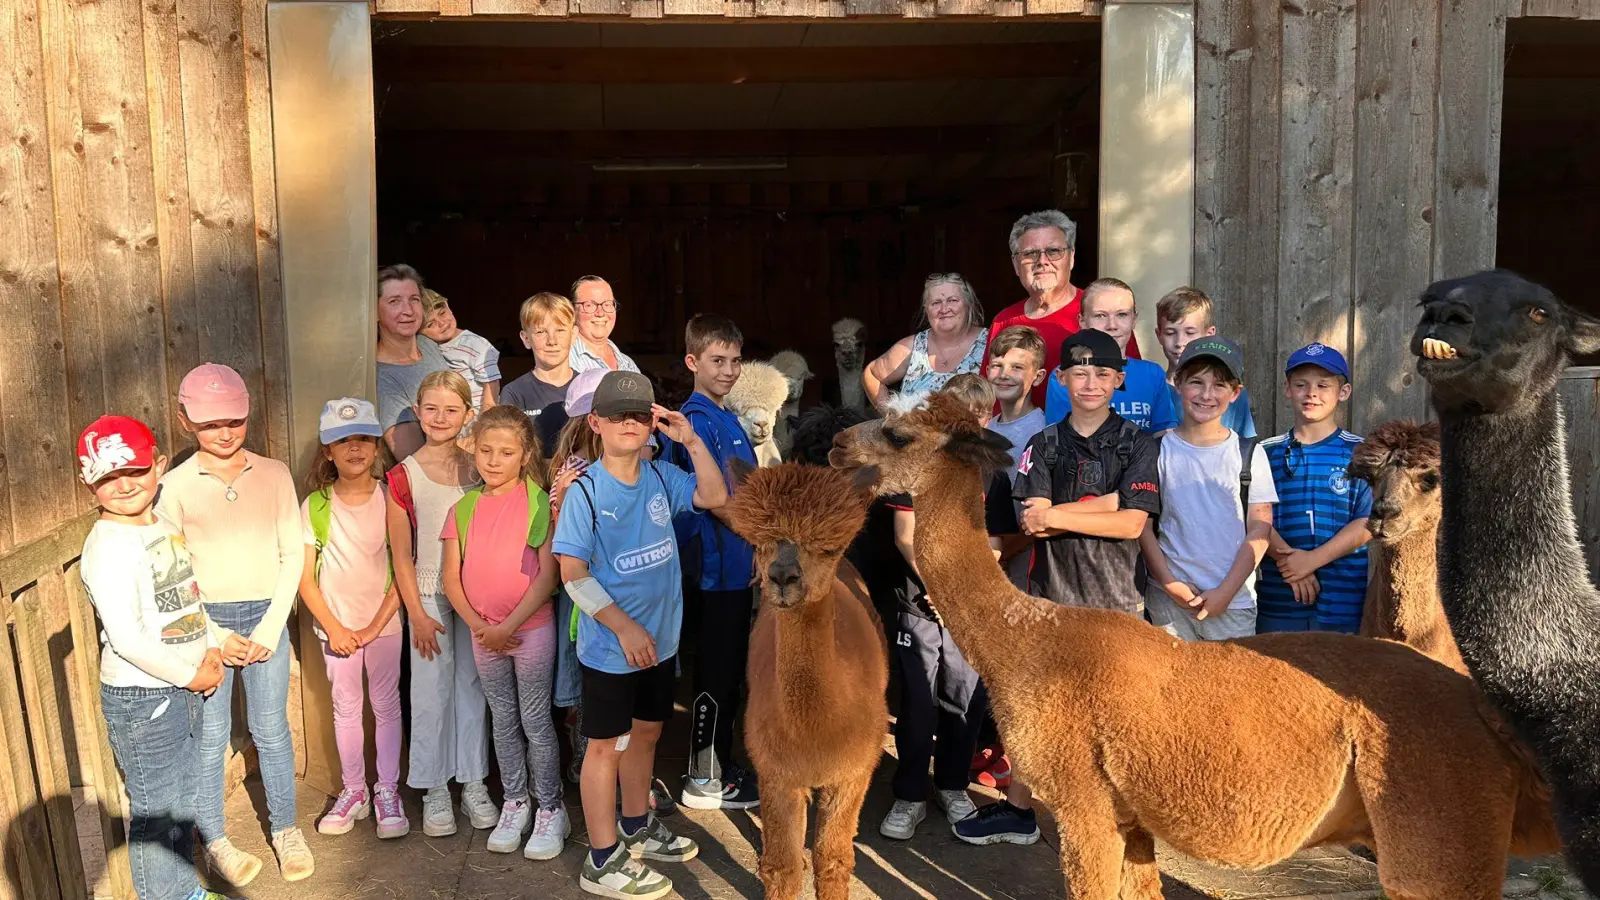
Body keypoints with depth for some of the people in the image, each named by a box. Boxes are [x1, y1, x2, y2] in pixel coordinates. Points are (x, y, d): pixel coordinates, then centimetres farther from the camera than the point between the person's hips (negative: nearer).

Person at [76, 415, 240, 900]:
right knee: (155, 810, 5)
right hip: (140, 696, -9)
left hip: (184, 687, 9)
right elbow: (126, 638, -26)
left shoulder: (164, 527, 7)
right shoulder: (108, 547, -21)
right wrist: (189, 675, -17)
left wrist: (215, 640, 6)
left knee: (183, 795, 23)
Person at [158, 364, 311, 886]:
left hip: (266, 614, 1)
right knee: (209, 735, 6)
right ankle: (214, 839, 23)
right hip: (204, 620, -1)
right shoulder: (175, 485, -3)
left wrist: (271, 627, -4)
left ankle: (285, 829, 25)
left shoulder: (273, 474, 1)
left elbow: (292, 554, 2)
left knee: (271, 729, 9)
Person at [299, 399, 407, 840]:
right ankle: (353, 791, 26)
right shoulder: (316, 505, -3)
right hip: (336, 624, 2)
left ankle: (387, 792, 19)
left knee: (386, 705, 7)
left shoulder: (390, 498, -8)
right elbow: (305, 576, -1)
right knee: (346, 707, 12)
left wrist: (376, 625, -12)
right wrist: (334, 628, -8)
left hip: (383, 621, -1)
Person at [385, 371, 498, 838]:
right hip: (429, 594, -2)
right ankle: (434, 790, 16)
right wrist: (417, 613, -6)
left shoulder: (478, 468, 2)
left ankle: (473, 783, 20)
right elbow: (401, 555, -3)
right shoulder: (403, 476, -4)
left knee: (473, 688, 9)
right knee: (431, 691, 4)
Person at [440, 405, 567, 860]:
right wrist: (478, 625, -10)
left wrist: (509, 626, -15)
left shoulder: (538, 502, -10)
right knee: (503, 721, 15)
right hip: (483, 632, 4)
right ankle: (515, 804, 29)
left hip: (531, 627, -4)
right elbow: (451, 577, 3)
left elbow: (548, 574, -13)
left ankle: (550, 809, 18)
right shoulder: (464, 508, 3)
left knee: (535, 721, 4)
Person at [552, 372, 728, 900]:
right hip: (609, 645, -6)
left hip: (660, 640, 6)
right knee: (606, 744, 5)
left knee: (645, 731, 20)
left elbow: (716, 497, 0)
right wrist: (625, 628, -19)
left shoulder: (661, 477, 1)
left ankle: (637, 827, 40)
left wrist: (690, 440, -10)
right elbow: (573, 573, -17)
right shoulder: (585, 490, -15)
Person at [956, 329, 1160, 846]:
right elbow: (1030, 522, -6)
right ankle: (1017, 812, 25)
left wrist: (1058, 516, -13)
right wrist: (1101, 503, -14)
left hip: (1114, 598, -3)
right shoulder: (1044, 444, 7)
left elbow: (1132, 523, -11)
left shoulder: (1138, 444, 1)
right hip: (1051, 595, 3)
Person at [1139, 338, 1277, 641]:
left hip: (1234, 600, 0)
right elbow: (1143, 525, 1)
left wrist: (1226, 591, -7)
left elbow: (1259, 529, 1)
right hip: (1168, 598, 0)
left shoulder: (1250, 454, 3)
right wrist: (1171, 584, -8)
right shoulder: (1158, 451, 2)